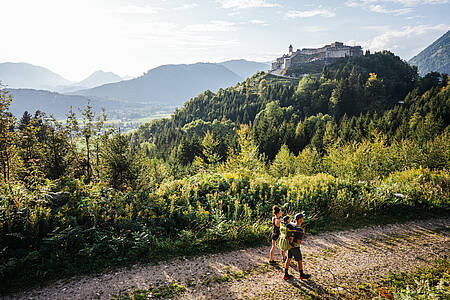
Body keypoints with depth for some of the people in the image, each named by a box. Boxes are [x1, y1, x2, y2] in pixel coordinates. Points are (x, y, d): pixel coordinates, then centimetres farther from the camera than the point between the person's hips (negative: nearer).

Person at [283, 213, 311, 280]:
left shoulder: (292, 225, -1)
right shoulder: (300, 230, -26)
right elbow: (298, 241, -23)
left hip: (289, 246, 8)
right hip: (295, 247, -8)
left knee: (289, 259, 15)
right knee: (299, 261, 10)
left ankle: (286, 275, 23)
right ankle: (302, 275, 27)